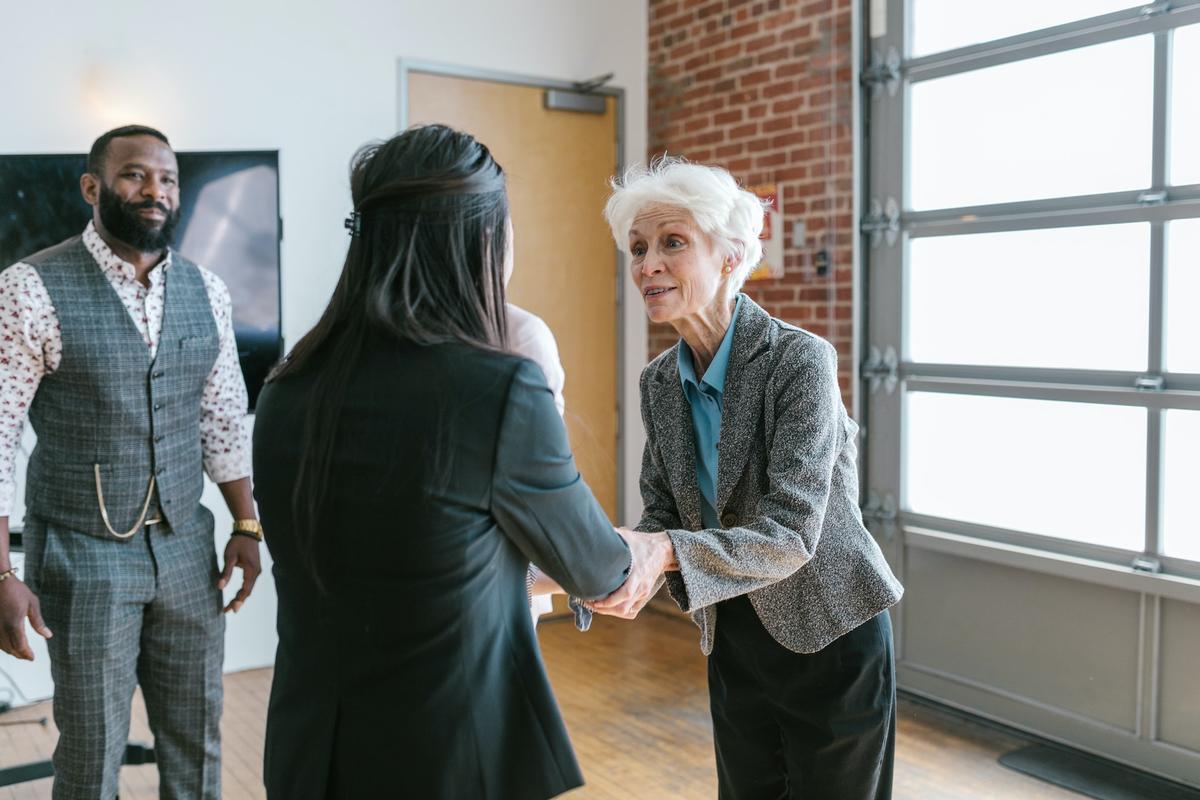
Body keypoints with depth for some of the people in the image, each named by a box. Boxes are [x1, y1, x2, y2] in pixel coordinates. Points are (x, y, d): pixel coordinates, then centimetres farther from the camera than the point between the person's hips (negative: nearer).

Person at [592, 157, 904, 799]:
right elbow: (662, 513, 2)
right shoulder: (659, 382, -1)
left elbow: (791, 534, -27)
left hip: (829, 637, -5)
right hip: (733, 639, 6)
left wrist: (668, 551, -39)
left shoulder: (800, 360, -22)